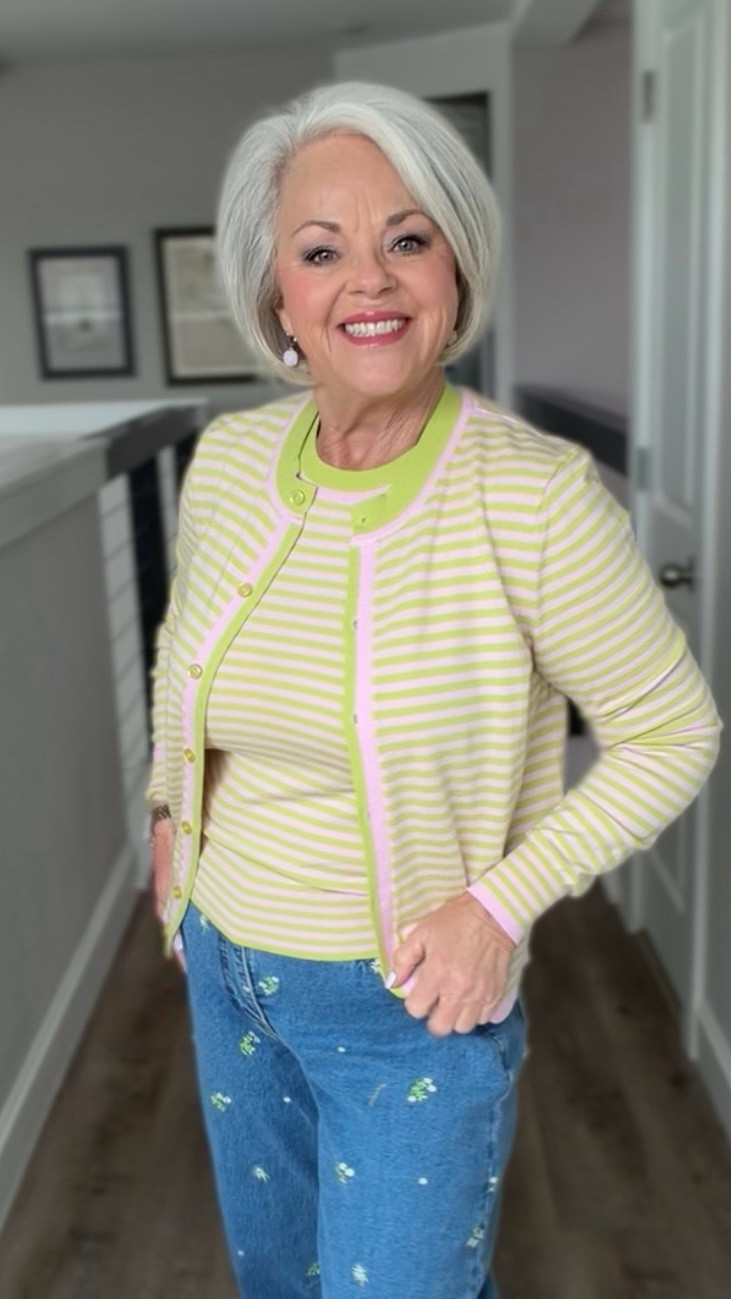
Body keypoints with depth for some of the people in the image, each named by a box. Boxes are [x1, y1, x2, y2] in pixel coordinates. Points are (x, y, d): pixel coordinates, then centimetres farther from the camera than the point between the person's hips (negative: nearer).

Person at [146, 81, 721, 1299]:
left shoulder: (535, 495, -24)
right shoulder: (227, 459, -8)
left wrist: (503, 902, -18)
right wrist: (170, 807, 12)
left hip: (410, 1007, -5)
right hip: (225, 969, 6)